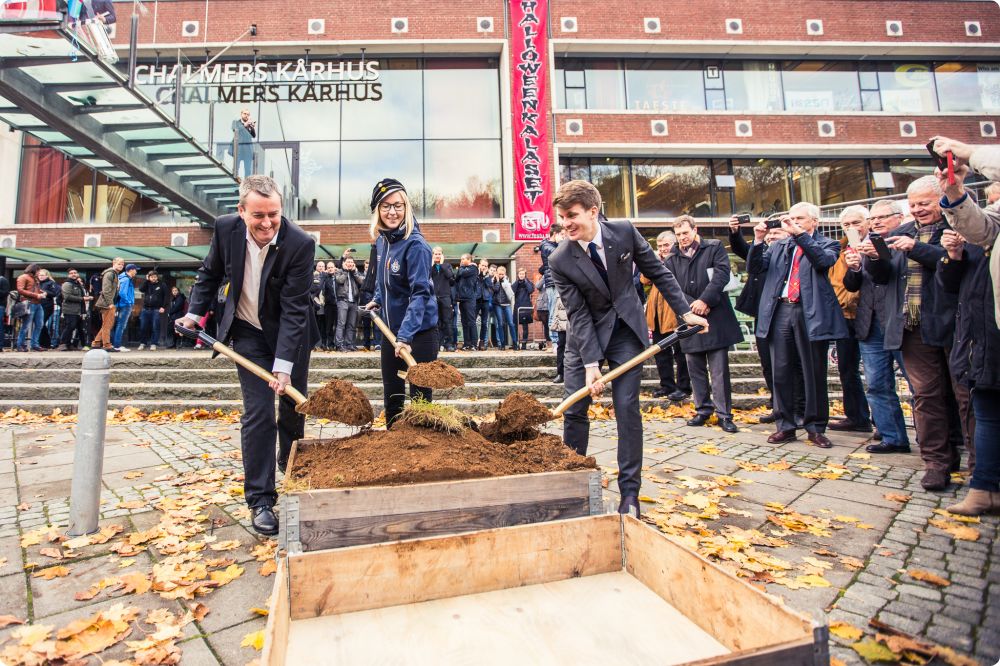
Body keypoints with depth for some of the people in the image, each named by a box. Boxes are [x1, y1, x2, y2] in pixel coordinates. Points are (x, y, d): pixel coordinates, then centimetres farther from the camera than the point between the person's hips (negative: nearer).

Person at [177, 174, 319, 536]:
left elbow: (294, 309, -28)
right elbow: (210, 273, 7)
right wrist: (195, 312, 1)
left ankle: (290, 466, 41)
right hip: (248, 332, 1)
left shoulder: (300, 243, -26)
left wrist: (284, 365, -31)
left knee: (293, 404, 13)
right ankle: (260, 499, 5)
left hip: (290, 332, -1)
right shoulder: (226, 228, -15)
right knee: (257, 414, -5)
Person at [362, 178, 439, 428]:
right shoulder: (381, 241, 3)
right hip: (391, 328, 8)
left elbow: (420, 293, -27)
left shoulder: (415, 245, -19)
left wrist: (405, 335, -34)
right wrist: (378, 300, 13)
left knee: (419, 397, 0)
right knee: (391, 394, 17)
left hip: (418, 331, -7)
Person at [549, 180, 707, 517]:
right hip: (585, 335, 0)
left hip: (627, 330, 1)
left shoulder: (625, 231, -11)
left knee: (627, 409, -2)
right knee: (575, 410, 1)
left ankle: (629, 492, 11)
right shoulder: (560, 260, -15)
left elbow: (658, 272, 1)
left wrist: (685, 312, 0)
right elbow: (578, 314, -16)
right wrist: (591, 364, -22)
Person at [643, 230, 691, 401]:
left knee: (680, 352, 1)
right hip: (657, 312, 7)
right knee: (661, 352, 12)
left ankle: (683, 387, 10)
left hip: (676, 312, -7)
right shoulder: (656, 260, 18)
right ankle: (667, 385, 23)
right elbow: (645, 279, 5)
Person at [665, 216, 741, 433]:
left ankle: (724, 414, 5)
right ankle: (703, 410, 20)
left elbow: (722, 274, -8)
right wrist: (691, 306, -12)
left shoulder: (715, 248, 5)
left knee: (719, 370, -2)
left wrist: (704, 300, -17)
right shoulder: (672, 258, 11)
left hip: (715, 318, -3)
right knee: (695, 369, 9)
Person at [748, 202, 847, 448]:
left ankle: (816, 427, 16)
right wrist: (758, 240, -7)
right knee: (781, 372, 5)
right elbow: (755, 268, 6)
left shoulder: (826, 243, 9)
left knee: (814, 373, 4)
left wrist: (799, 234, -18)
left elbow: (825, 261, -13)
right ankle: (785, 425, 15)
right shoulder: (778, 245, 17)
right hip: (780, 311, 3)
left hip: (811, 313, -3)